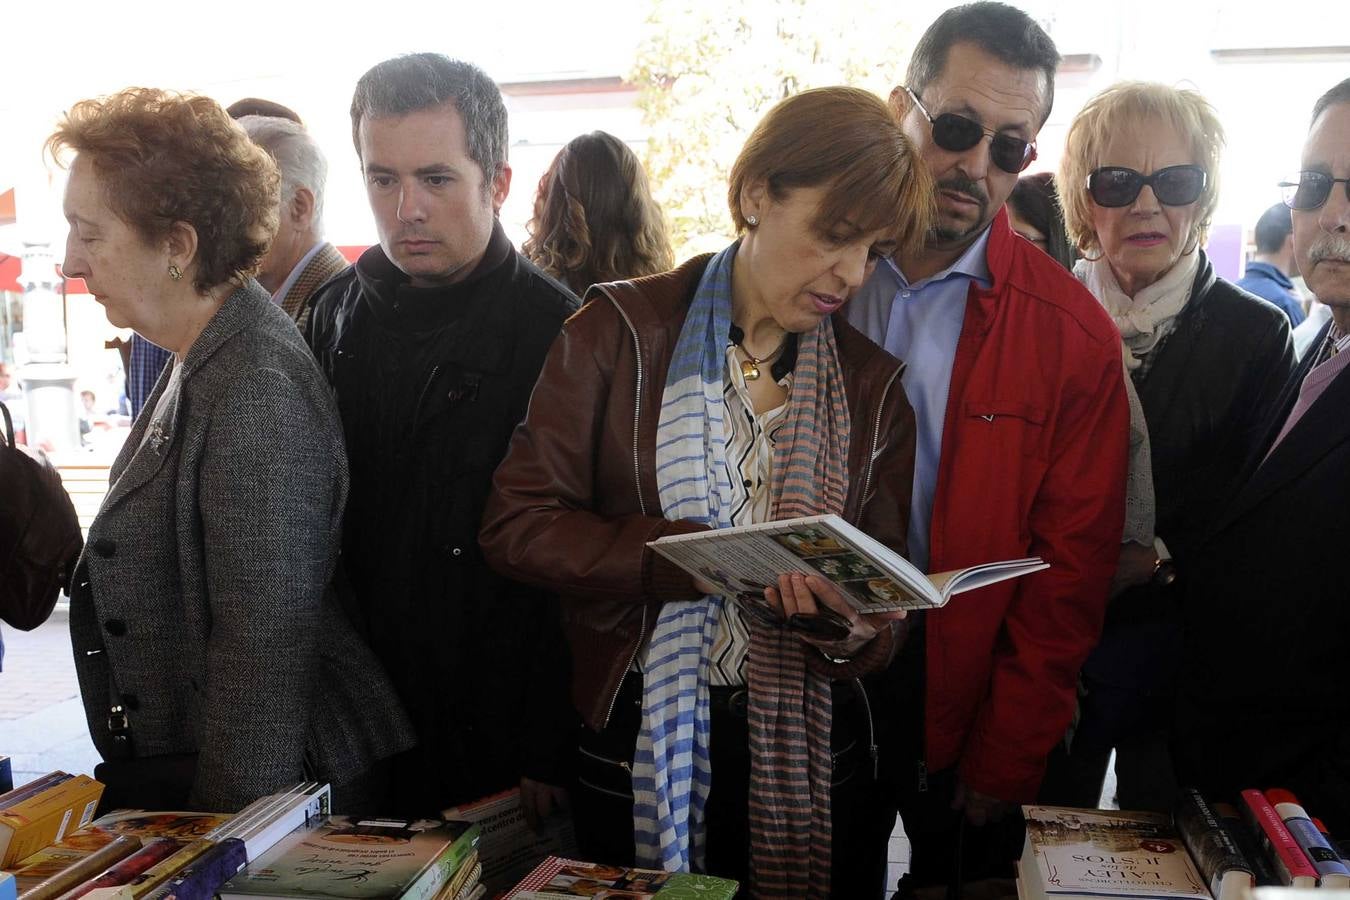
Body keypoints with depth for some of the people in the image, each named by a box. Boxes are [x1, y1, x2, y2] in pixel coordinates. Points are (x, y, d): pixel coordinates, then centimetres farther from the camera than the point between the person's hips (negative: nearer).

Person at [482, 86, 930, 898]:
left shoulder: (871, 384, 4)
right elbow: (517, 524, -12)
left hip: (808, 756, 3)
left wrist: (855, 630, -18)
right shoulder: (621, 332, -5)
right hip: (634, 739, -2)